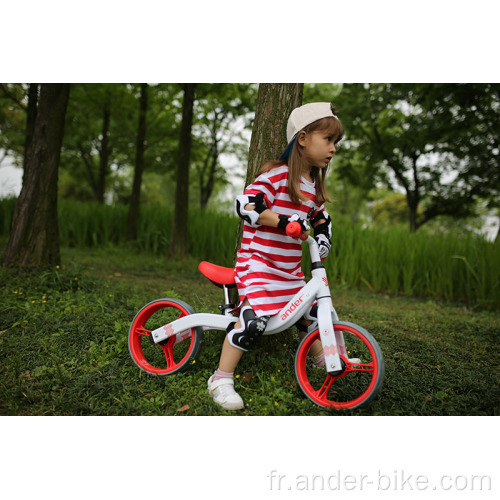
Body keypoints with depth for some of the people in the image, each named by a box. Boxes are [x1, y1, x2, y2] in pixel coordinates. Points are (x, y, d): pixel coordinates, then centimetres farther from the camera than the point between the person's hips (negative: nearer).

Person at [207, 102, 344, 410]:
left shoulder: (314, 185, 11)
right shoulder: (276, 176, -15)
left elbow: (321, 217, 24)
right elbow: (245, 204, -25)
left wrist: (323, 237, 5)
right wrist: (283, 221, -32)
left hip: (290, 269, 8)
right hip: (258, 262, -8)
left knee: (309, 312, 17)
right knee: (254, 319, -22)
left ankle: (323, 358, 43)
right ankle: (222, 379, -9)